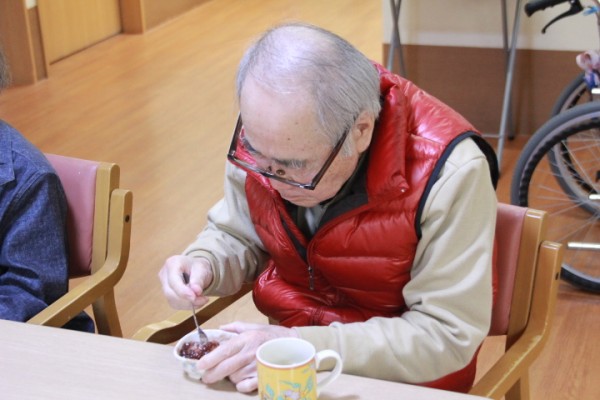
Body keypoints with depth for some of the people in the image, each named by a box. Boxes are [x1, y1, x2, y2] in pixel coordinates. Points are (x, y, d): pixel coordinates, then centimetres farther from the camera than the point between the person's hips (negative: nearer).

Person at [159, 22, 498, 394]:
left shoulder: (448, 171, -24)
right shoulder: (267, 133, -10)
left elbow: (448, 335, -20)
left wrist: (304, 348, -27)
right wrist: (203, 266, -14)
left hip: (397, 379, -3)